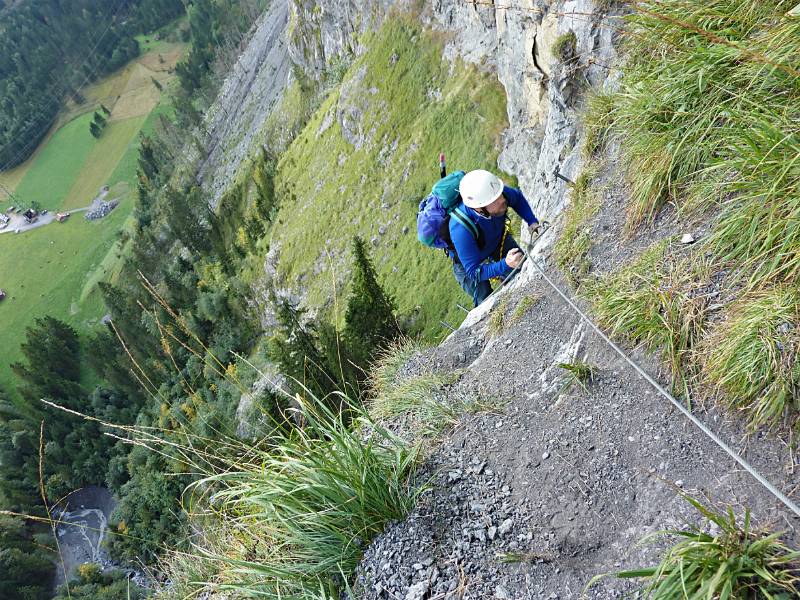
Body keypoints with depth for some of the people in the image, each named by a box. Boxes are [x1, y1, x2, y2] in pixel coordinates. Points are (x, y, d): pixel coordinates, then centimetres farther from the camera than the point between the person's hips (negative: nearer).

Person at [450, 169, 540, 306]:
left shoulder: (495, 192, -32)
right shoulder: (461, 230, -47)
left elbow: (518, 198, -5)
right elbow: (474, 272, -38)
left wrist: (532, 221, -18)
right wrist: (505, 265, -51)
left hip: (498, 237, 5)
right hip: (468, 259, -4)